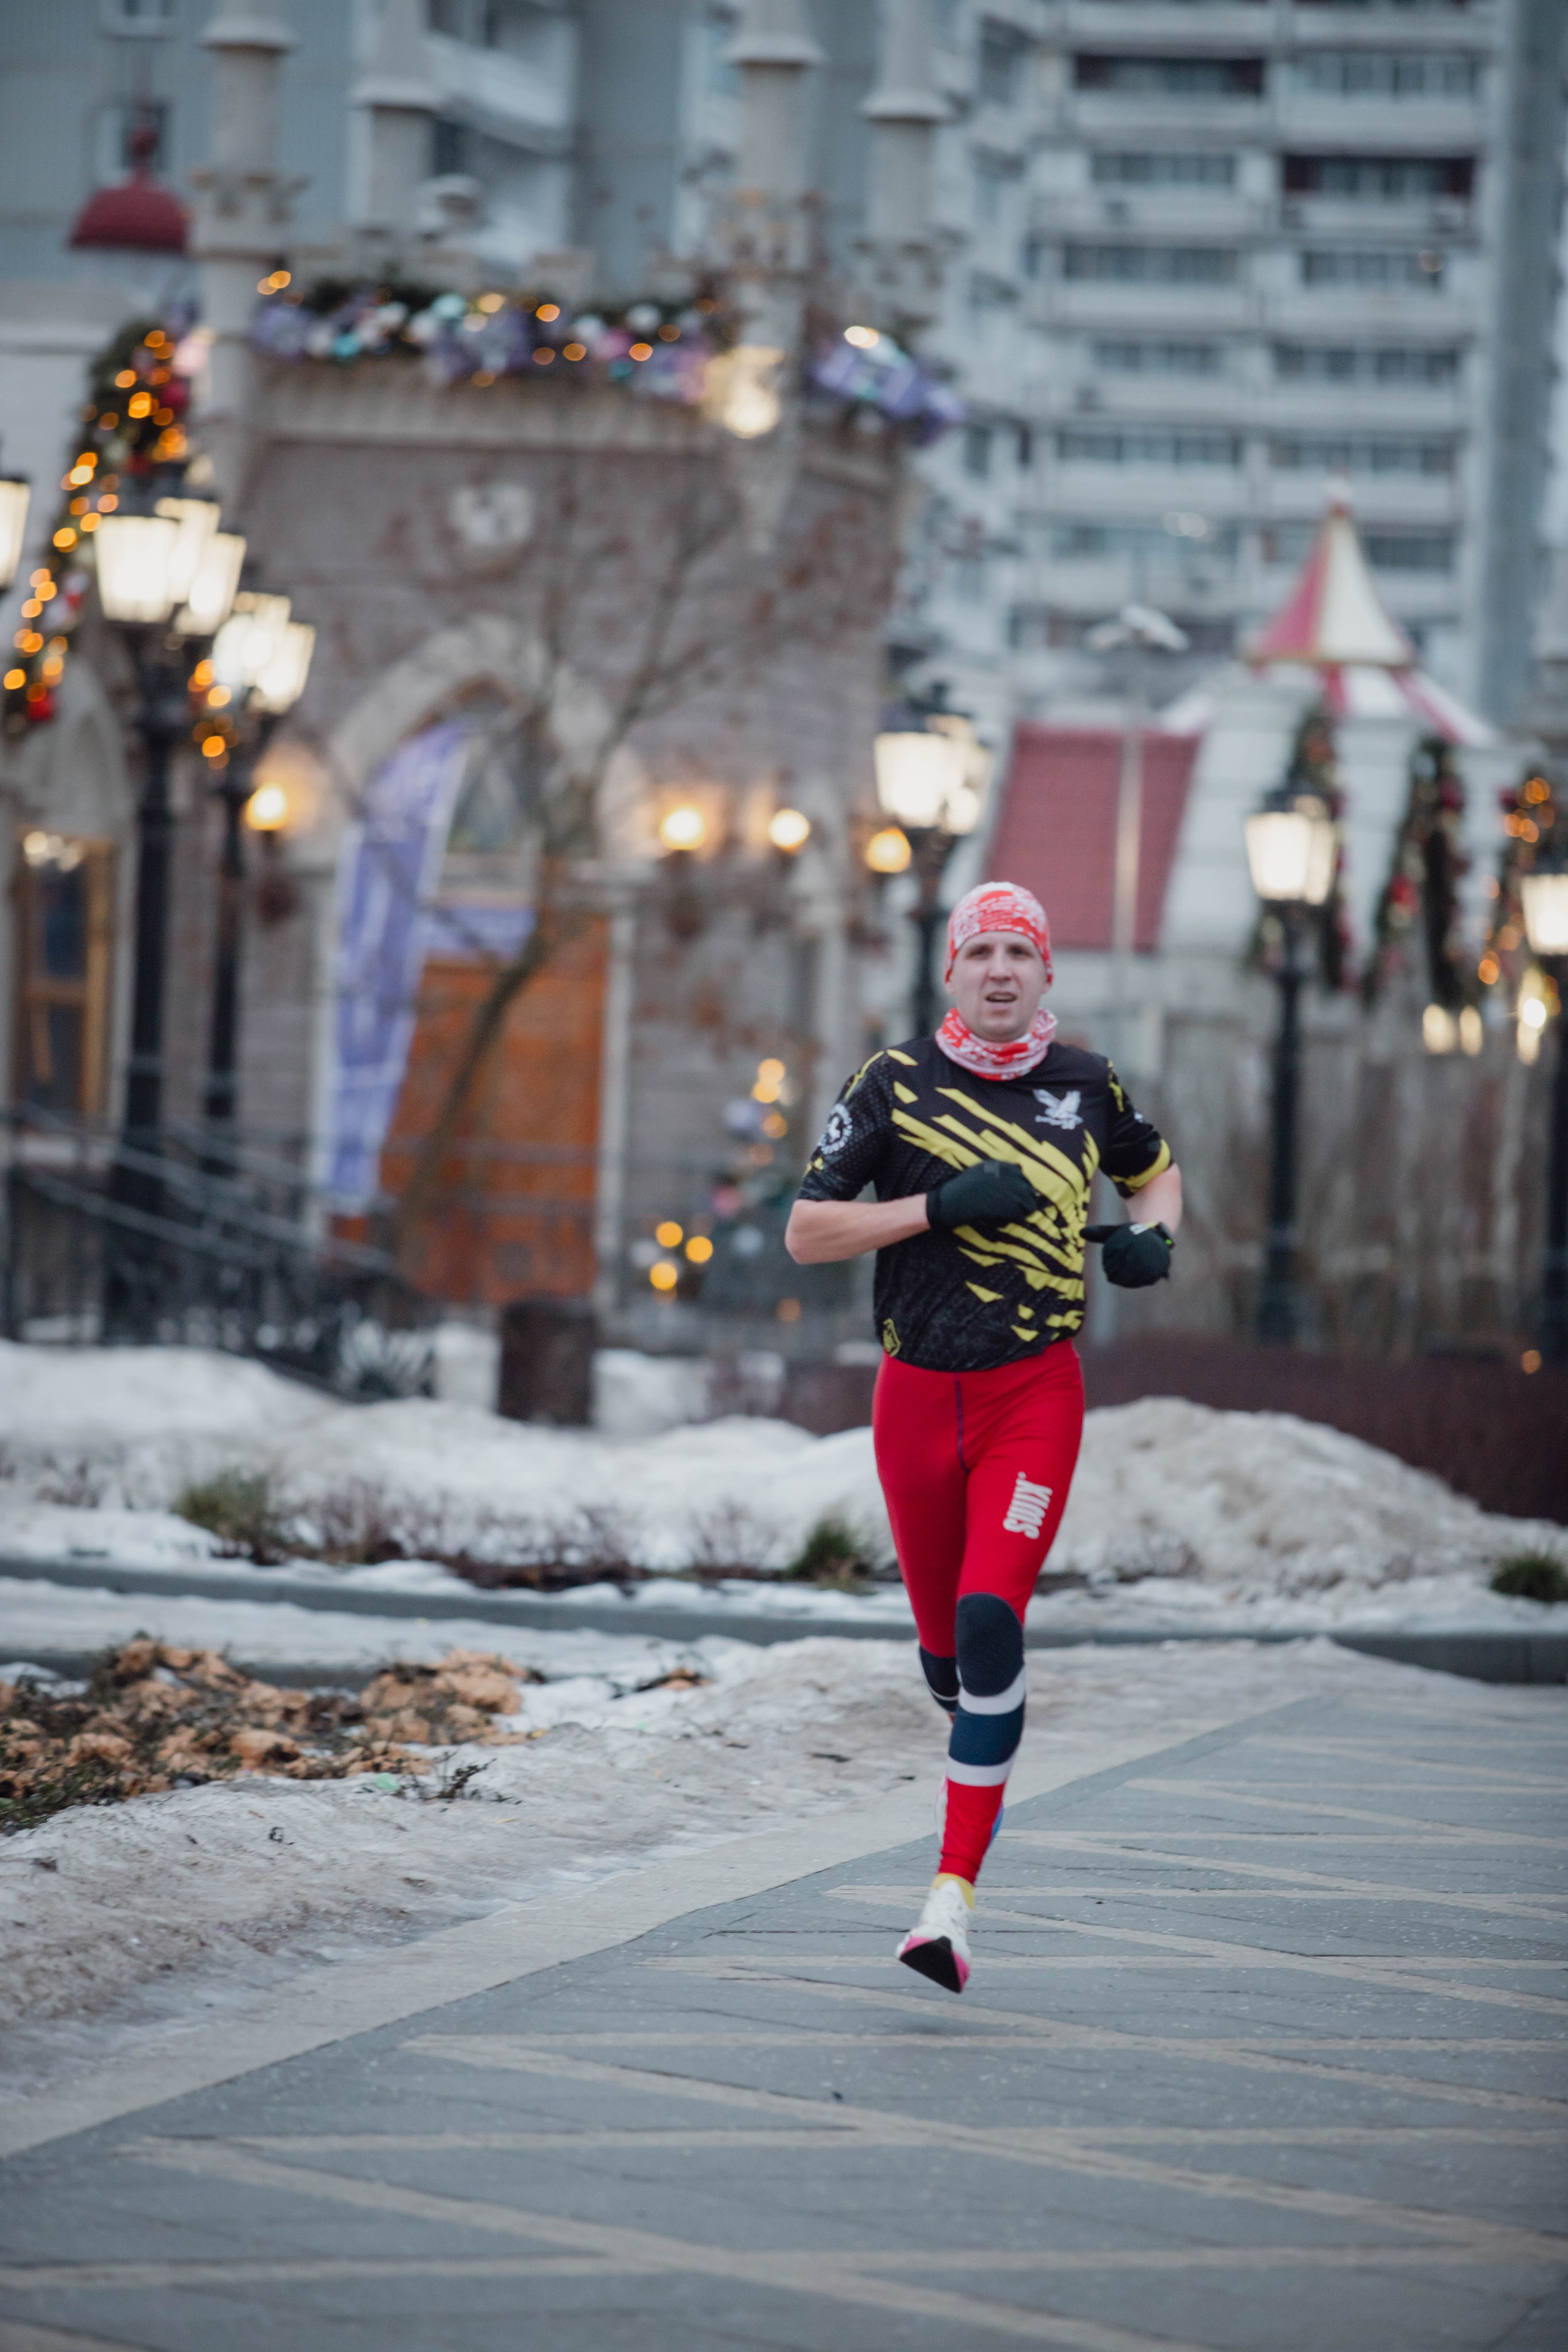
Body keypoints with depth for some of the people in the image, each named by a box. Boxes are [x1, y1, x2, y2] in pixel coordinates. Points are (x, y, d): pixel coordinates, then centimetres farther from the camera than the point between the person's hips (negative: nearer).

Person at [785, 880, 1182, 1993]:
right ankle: (985, 1764, 48)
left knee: (990, 1621, -18)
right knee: (944, 1645, 11)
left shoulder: (1084, 1084, 4)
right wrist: (940, 1206, -16)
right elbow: (805, 1233, -4)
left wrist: (1154, 1239, 2)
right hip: (918, 1393, 1)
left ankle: (955, 1895, -19)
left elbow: (1156, 1167, 25)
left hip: (1035, 1393, -1)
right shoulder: (897, 1079, -1)